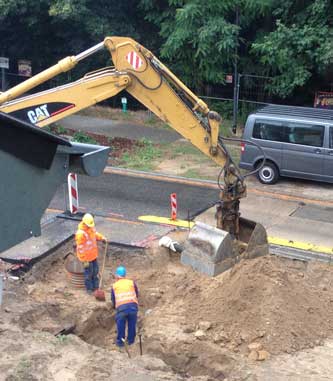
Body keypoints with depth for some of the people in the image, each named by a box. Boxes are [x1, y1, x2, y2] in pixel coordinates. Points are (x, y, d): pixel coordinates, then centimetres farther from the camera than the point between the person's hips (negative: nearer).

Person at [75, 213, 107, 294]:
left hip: (93, 254, 7)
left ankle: (95, 286, 38)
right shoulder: (80, 233, -30)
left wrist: (102, 237, -6)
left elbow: (95, 233, 15)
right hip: (86, 257, -7)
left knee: (95, 270, 19)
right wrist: (85, 261, -20)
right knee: (89, 272, 10)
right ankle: (89, 288, 30)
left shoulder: (91, 227, -7)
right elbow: (80, 248, -25)